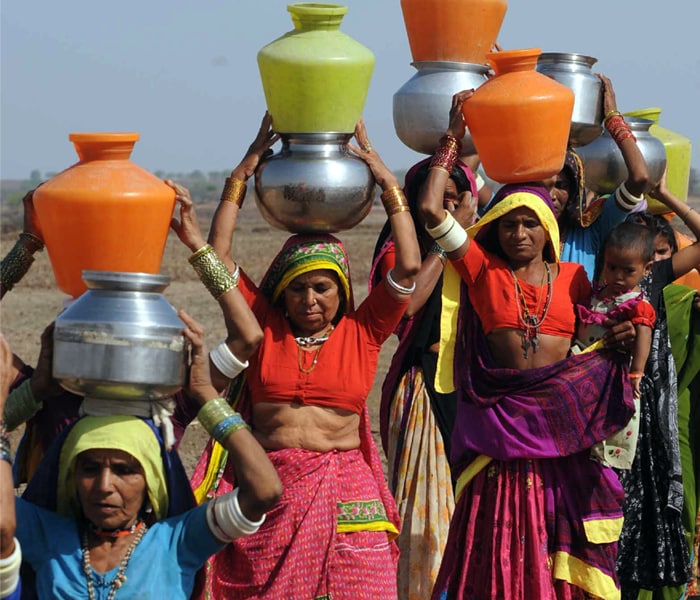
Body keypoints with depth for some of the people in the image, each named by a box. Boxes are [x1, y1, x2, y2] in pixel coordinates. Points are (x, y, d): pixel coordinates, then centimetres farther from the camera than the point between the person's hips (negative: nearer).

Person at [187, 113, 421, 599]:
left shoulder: (361, 332, 6)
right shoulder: (265, 327, 8)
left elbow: (409, 267, -1)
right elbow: (219, 255, 5)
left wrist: (388, 183, 1)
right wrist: (242, 175, 5)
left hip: (344, 494, -1)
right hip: (269, 490, 1)